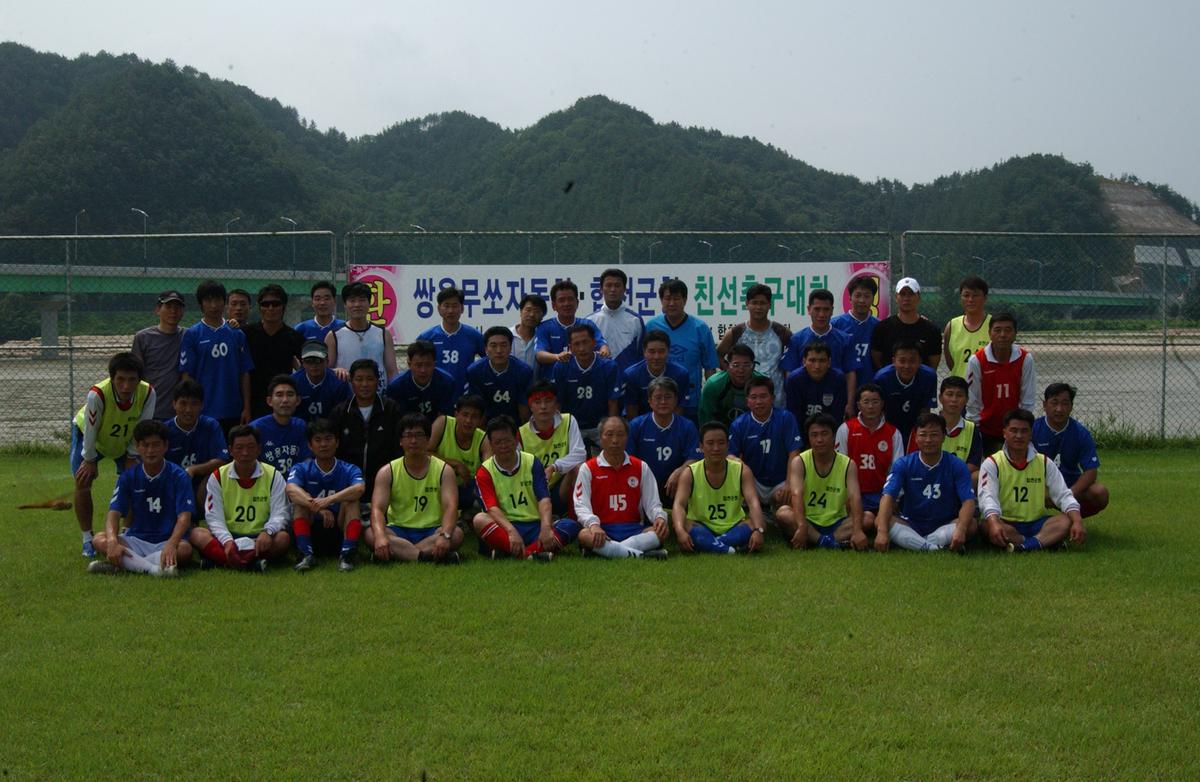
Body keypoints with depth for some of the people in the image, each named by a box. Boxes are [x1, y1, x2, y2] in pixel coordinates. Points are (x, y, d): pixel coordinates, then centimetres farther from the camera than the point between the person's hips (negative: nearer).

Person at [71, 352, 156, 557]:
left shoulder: (147, 393, -34)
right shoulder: (97, 394, -42)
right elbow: (90, 429, -26)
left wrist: (131, 458, -11)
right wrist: (90, 461, -15)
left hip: (125, 440, 3)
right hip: (86, 433, -2)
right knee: (83, 482, -11)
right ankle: (87, 539, 1)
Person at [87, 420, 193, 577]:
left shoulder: (178, 476, -5)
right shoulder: (128, 477, 4)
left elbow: (184, 517, -15)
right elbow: (114, 513, -6)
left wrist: (171, 544, -35)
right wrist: (113, 541, -29)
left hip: (167, 542, -3)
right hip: (136, 540, 3)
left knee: (184, 549, -36)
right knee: (100, 540, -24)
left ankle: (126, 564, -34)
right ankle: (154, 568, -40)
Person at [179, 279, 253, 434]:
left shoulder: (237, 335, 8)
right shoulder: (192, 335, 0)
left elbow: (244, 374, 8)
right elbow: (186, 375, -1)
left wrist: (246, 408, 3)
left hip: (233, 413, 3)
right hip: (203, 413, -3)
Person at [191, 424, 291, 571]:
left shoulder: (273, 476, 3)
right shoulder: (217, 477, 4)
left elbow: (279, 514, -5)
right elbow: (214, 517, -4)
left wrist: (267, 532, -28)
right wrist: (227, 541, -25)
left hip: (259, 539, -1)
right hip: (229, 536, 1)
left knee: (283, 538, -32)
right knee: (196, 534, -28)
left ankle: (219, 560, -41)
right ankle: (252, 562, -46)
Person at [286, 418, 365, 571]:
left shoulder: (349, 470, -2)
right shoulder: (301, 469, -1)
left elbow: (359, 489, -27)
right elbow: (290, 489, -25)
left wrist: (328, 501, -43)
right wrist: (319, 508, -42)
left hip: (340, 533, -1)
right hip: (310, 533, 1)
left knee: (351, 500, -22)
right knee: (300, 499, -20)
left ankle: (347, 554, -32)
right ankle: (306, 554, -31)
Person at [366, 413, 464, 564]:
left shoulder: (444, 470, -1)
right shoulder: (387, 472, 1)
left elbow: (450, 507, -15)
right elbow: (377, 509, -12)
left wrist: (444, 535, -37)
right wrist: (380, 536, -35)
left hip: (432, 532, 0)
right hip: (398, 531, 1)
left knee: (456, 534, -32)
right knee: (371, 535, -31)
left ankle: (398, 553, -33)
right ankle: (430, 556, -38)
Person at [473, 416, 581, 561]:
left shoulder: (532, 462, 7)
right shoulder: (484, 472, 2)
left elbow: (544, 498, -6)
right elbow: (492, 508, -13)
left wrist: (546, 527, -27)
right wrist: (511, 532, -33)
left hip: (535, 526, 2)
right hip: (505, 528, -2)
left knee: (571, 525, -24)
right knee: (479, 519, -33)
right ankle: (530, 553, -50)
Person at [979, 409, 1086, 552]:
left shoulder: (1044, 463, 9)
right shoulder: (992, 464, -2)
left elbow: (1064, 495, 3)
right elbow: (987, 498, -16)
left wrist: (1078, 522, -17)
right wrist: (994, 523, -38)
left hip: (1036, 523, 3)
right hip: (1006, 525, -3)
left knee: (1067, 521, -24)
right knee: (988, 526, -36)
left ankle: (1026, 545, -43)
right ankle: (1047, 541, -36)